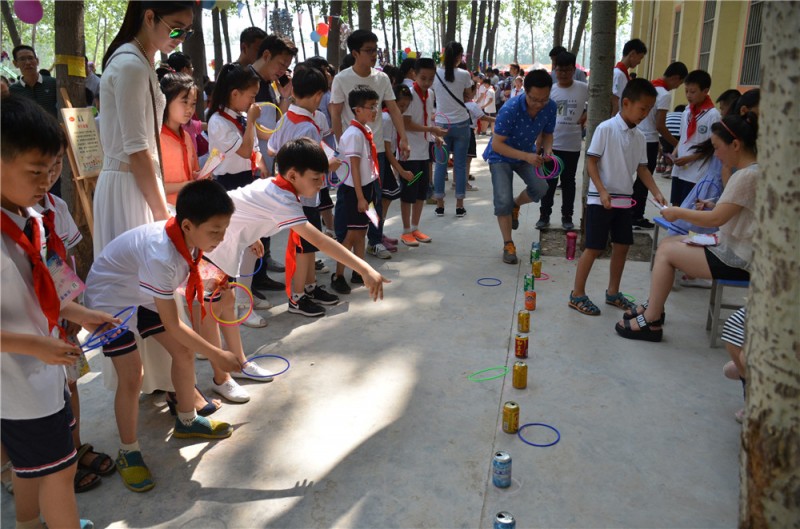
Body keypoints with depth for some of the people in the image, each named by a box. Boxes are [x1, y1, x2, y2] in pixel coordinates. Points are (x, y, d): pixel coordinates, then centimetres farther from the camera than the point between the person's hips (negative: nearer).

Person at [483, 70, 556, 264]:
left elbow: (547, 134, 1)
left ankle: (515, 205, 17)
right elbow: (496, 144, -28)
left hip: (528, 155, 4)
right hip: (501, 156, -4)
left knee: (540, 188, -18)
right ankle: (508, 244, 4)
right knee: (503, 200, -15)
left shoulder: (550, 107, -17)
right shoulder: (510, 110, -32)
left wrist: (547, 150, -22)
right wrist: (526, 156, -38)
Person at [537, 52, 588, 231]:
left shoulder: (583, 88, -2)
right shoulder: (550, 90, 1)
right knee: (549, 181, 6)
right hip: (551, 144, 1)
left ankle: (567, 217, 19)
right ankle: (544, 215, 16)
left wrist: (586, 115, -4)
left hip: (572, 145, 0)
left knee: (568, 182, 10)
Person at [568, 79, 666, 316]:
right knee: (594, 248, -3)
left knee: (622, 246, 11)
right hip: (600, 199, -7)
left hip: (624, 200, 7)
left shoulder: (639, 136, 8)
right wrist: (602, 192, -20)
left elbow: (642, 168, 11)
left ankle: (613, 292, 26)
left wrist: (656, 192, -2)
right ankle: (577, 295, 8)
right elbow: (591, 162, -12)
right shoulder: (606, 129, -12)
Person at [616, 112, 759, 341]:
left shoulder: (747, 176, -22)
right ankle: (654, 308, 19)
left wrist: (678, 213, -11)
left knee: (666, 251, -7)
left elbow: (716, 219, -23)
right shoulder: (754, 171, 9)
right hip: (735, 248, 10)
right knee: (667, 244, 12)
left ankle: (650, 322, 1)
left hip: (737, 261, -10)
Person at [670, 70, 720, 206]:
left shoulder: (713, 115, -10)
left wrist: (690, 158, -15)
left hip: (697, 174, -6)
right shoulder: (687, 112, 9)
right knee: (675, 206, 11)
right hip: (679, 170, 6)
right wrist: (674, 154, 1)